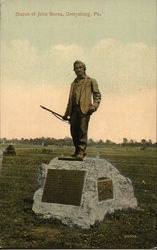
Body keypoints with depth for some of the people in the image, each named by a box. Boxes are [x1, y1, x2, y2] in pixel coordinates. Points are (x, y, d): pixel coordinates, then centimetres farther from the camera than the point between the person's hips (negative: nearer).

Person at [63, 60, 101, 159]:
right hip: (74, 109, 5)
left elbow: (97, 95, 4)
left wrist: (94, 106, -14)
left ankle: (81, 152, -9)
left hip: (85, 108, -5)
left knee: (83, 130, -12)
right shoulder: (74, 83, 27)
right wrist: (67, 113, 23)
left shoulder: (91, 81, 12)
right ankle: (77, 151, 11)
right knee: (74, 131, 1)